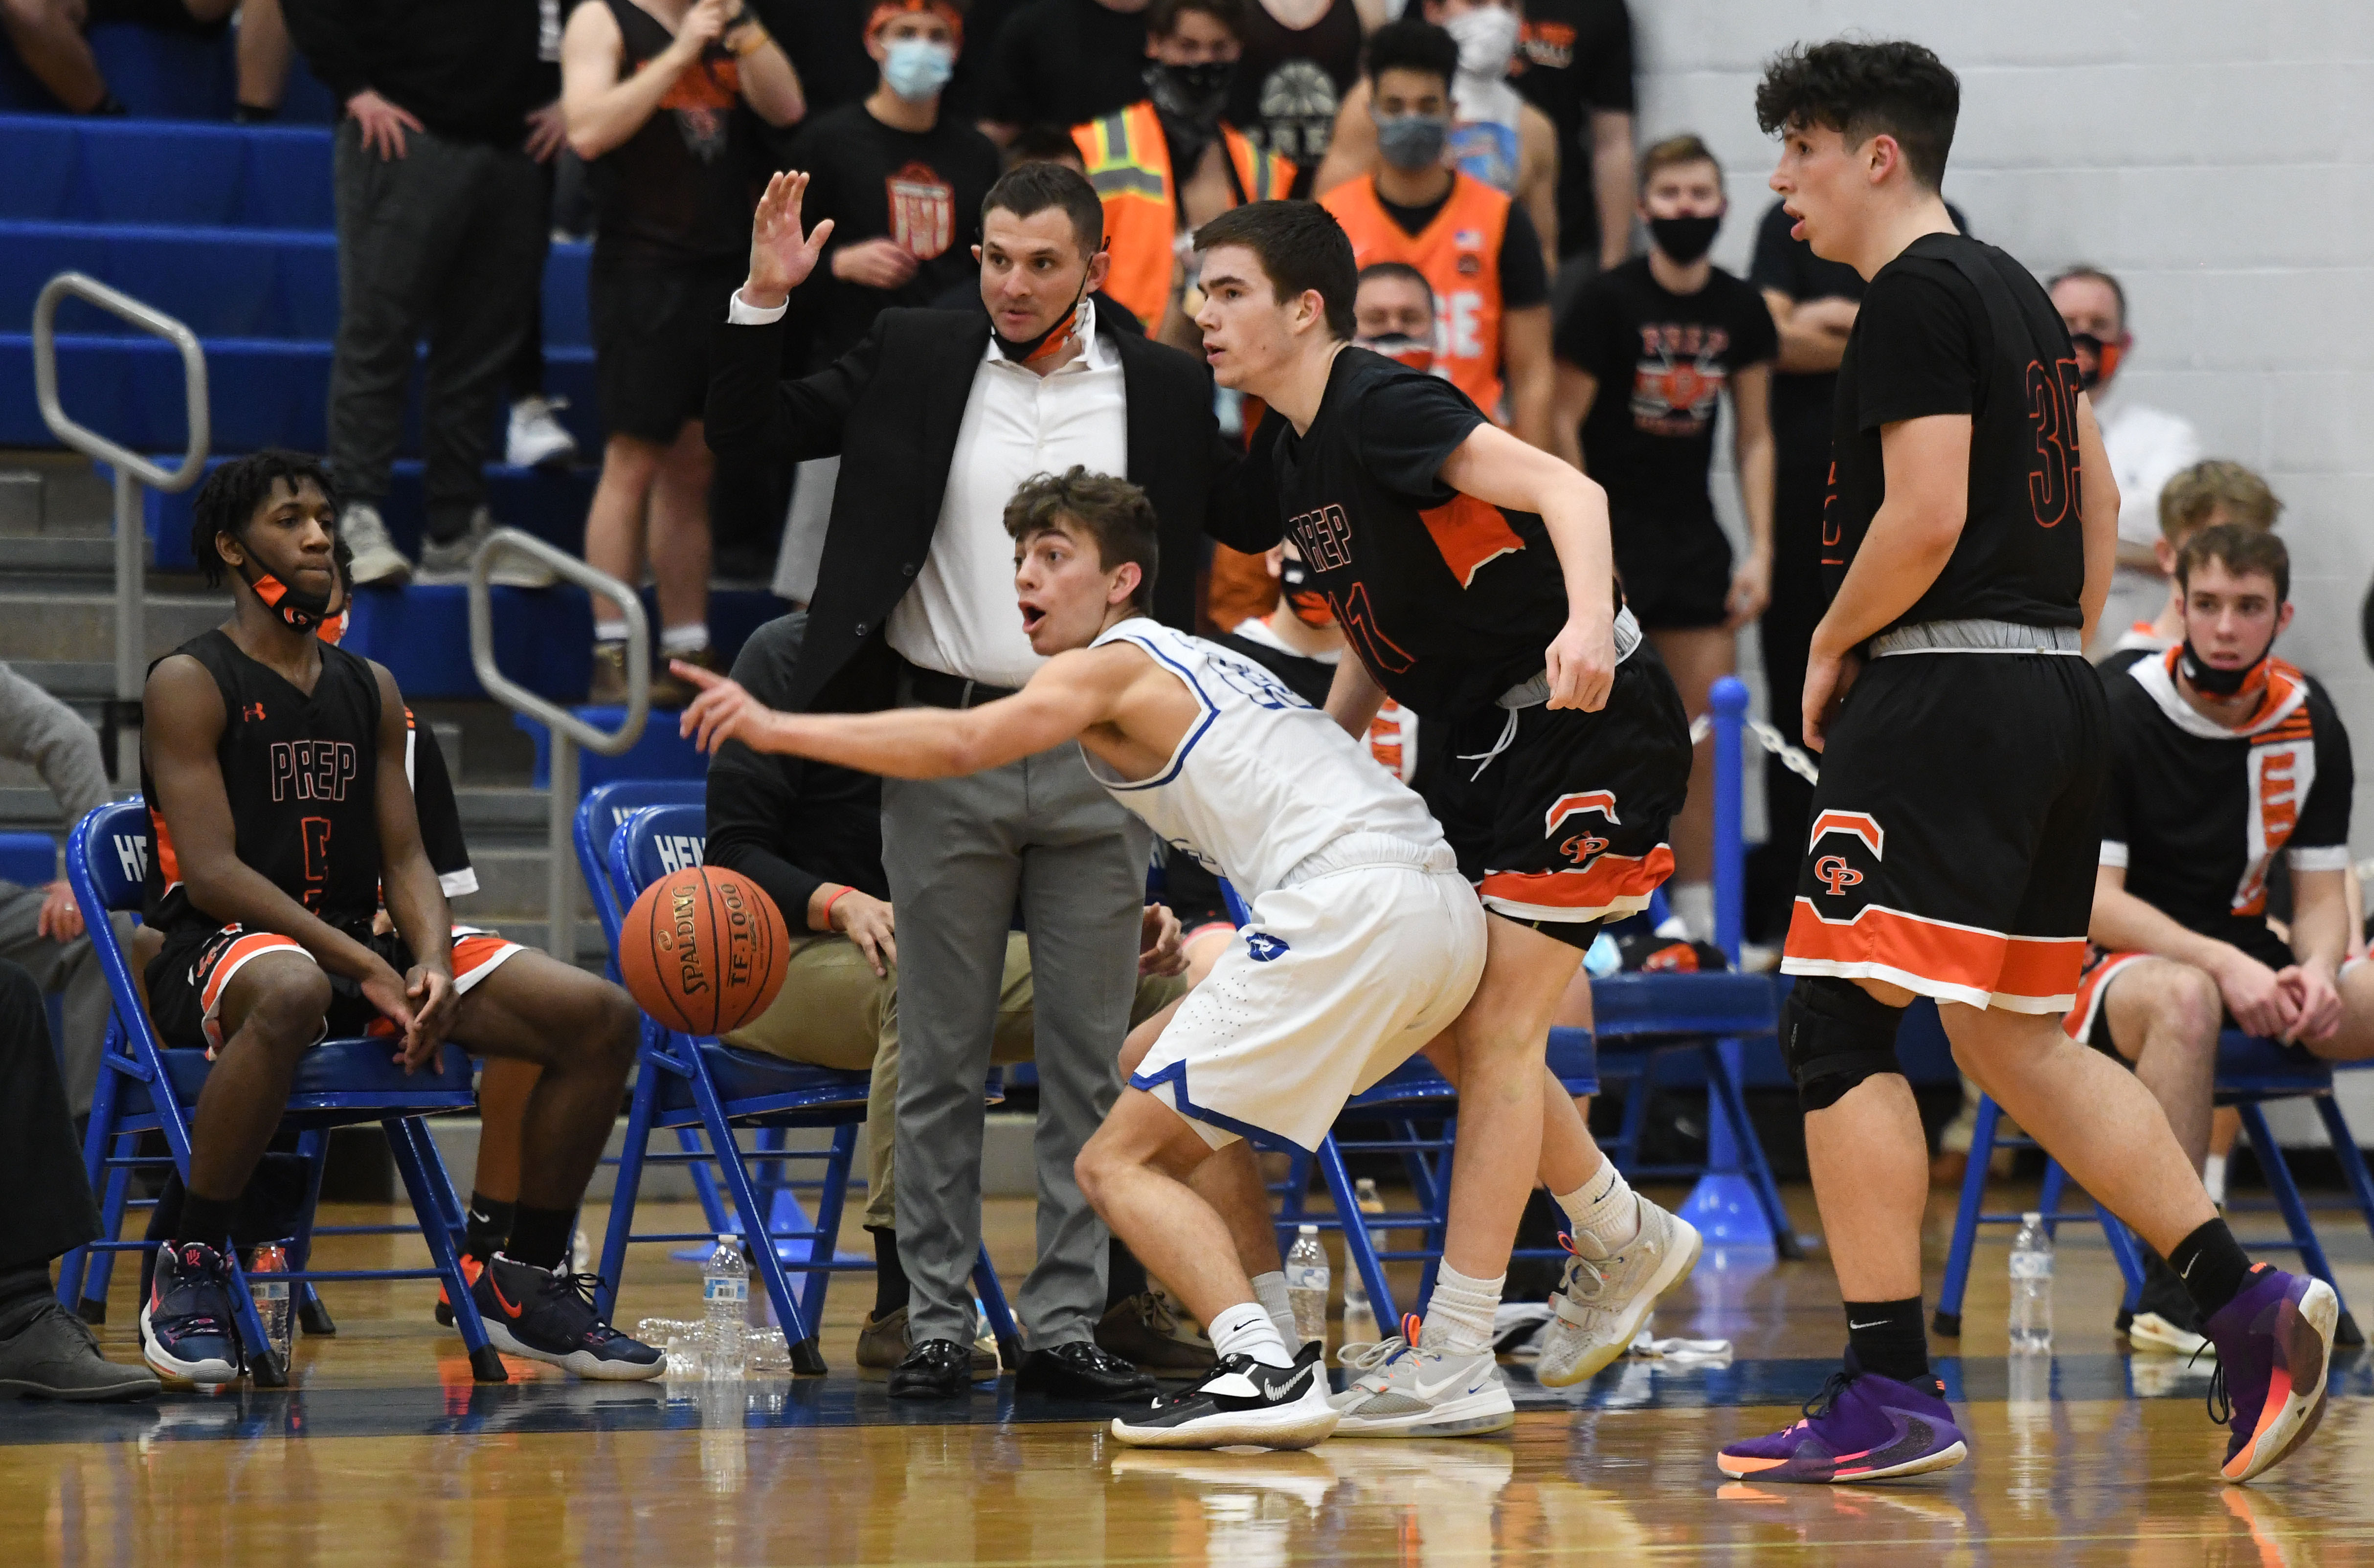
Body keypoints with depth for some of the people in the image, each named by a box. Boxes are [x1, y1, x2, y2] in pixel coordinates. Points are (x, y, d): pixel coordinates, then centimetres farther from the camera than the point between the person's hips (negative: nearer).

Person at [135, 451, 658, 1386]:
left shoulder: (370, 692, 17)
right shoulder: (191, 684, -3)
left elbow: (405, 859, 12)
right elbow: (210, 873, -13)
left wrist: (431, 964, -11)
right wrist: (366, 969, -21)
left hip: (361, 948, 7)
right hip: (222, 950, -7)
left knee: (602, 1017, -10)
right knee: (291, 995, -45)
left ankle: (528, 1281, 3)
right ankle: (190, 1271, -30)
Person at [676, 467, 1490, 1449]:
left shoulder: (1112, 666, 4)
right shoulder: (1203, 666, 30)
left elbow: (957, 745, -12)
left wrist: (777, 729, -11)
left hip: (1348, 906, -9)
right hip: (1448, 910, 9)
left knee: (1118, 1164, -5)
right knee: (1189, 1119, 28)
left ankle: (1265, 1373, -22)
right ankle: (1278, 1359, 20)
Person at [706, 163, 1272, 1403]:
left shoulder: (1164, 392, 5)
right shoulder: (912, 359, 4)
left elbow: (1265, 522, 12)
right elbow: (749, 431, 8)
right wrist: (763, 303, -5)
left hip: (1099, 764, 0)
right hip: (944, 753, 0)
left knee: (1087, 1067, 4)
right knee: (939, 1064, 3)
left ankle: (1065, 1326, 9)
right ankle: (938, 1323, 9)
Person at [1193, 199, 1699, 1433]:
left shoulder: (1383, 406, -19)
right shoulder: (1287, 449, 9)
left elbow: (1566, 489, -31)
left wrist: (1588, 618, -49)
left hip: (1588, 729, -10)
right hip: (1486, 742, 10)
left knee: (1494, 1028, -9)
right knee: (1445, 1021, 12)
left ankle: (1456, 1355, -6)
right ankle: (1623, 1242, 30)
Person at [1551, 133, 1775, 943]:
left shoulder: (1741, 311, 4)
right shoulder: (1608, 300, -10)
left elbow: (1753, 437, 11)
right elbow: (1565, 422, -7)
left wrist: (1760, 549, 5)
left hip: (1691, 535, 5)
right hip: (1610, 533, -5)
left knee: (1708, 735, 3)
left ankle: (1698, 916, 11)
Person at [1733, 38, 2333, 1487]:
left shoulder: (1916, 295, -10)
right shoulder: (2017, 293, 19)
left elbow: (1925, 514, -18)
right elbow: (2099, 498, 24)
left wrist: (1830, 648, -4)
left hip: (1946, 697, -10)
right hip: (2057, 697, 10)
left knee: (1840, 1025, -8)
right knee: (2016, 1044, 15)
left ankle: (1893, 1395, -12)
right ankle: (2247, 1301, 5)